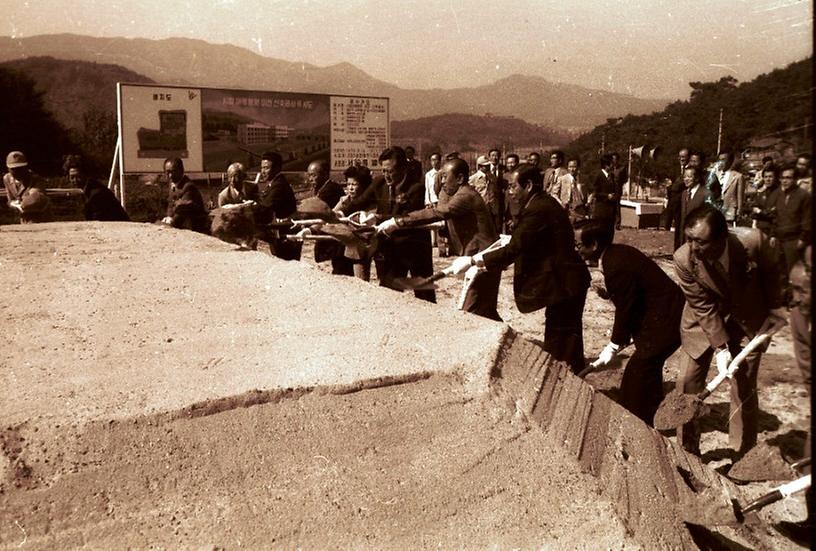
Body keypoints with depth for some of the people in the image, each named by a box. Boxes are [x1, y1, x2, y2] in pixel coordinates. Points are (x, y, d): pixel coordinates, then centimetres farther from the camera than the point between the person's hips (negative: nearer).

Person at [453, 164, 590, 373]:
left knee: (559, 342, -1)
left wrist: (472, 260, -22)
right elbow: (522, 245, 15)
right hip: (565, 279, 10)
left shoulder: (537, 210, -21)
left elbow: (514, 248, -25)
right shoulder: (544, 203, 11)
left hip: (564, 283, -10)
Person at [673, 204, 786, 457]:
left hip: (749, 320, 0)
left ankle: (743, 457, 19)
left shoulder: (753, 242, -30)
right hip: (704, 318, 1)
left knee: (744, 388, 3)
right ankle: (686, 450, 18)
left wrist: (773, 316, 2)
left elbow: (771, 276, -7)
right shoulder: (683, 259, -29)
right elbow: (703, 307, -19)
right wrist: (720, 347, -22)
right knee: (687, 382, 1)